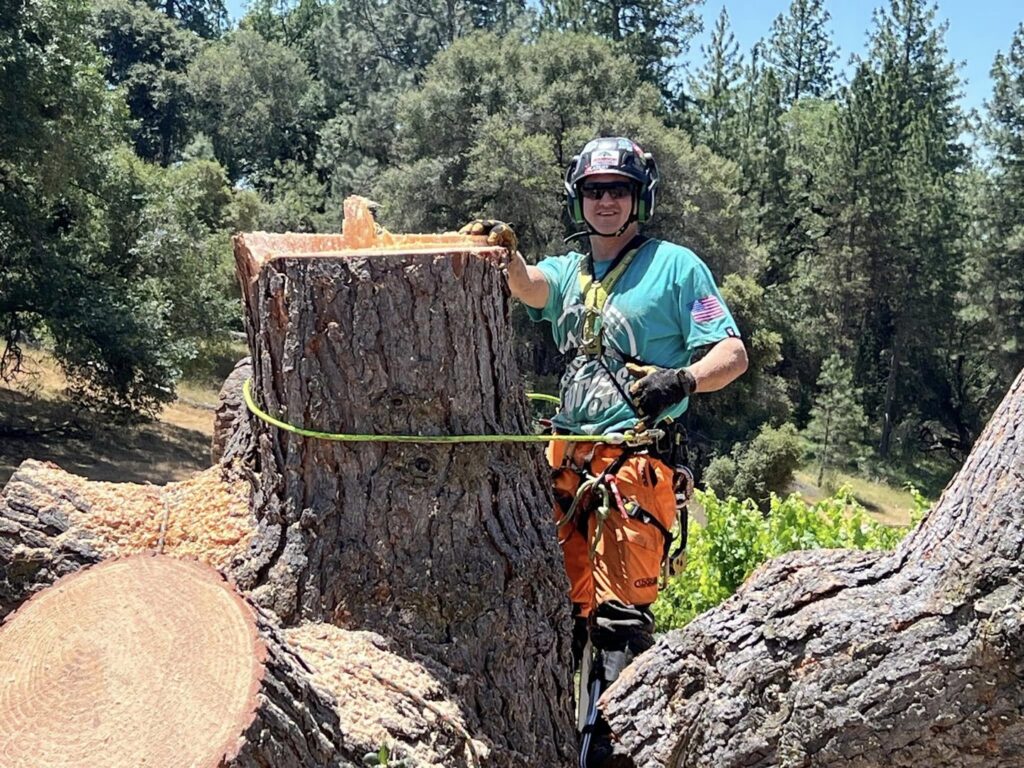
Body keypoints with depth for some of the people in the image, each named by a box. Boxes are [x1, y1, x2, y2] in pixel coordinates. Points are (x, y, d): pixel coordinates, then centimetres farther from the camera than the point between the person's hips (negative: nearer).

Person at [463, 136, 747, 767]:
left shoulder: (676, 266, 2)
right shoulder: (568, 270, 16)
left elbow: (733, 353, -4)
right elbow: (529, 288, -7)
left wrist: (683, 379, -25)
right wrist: (505, 252, -29)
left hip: (637, 462, -5)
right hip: (567, 457, 6)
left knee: (620, 613, -8)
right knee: (566, 603, 13)